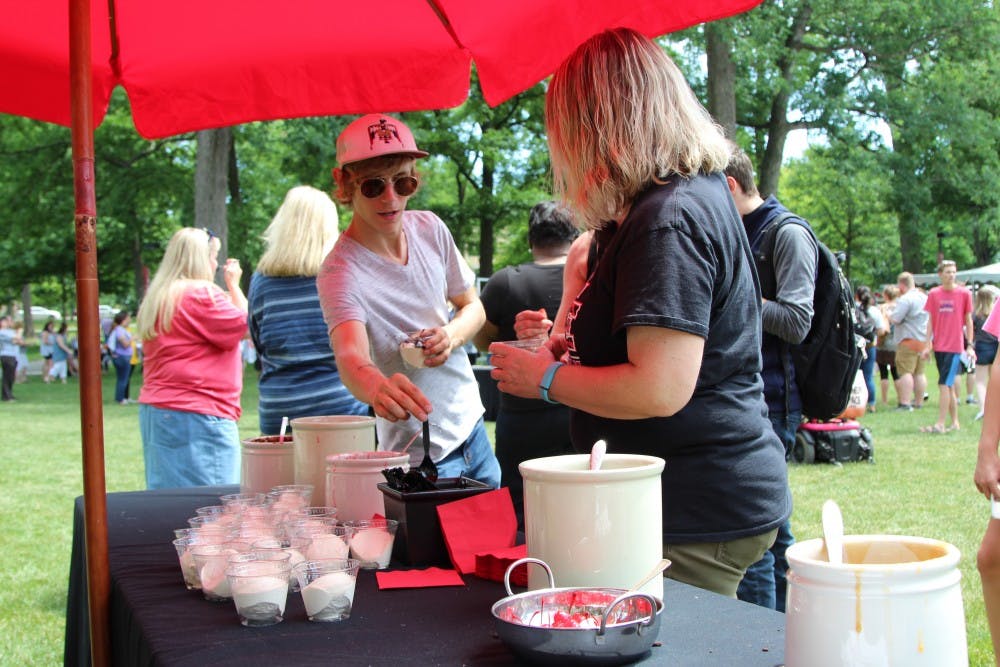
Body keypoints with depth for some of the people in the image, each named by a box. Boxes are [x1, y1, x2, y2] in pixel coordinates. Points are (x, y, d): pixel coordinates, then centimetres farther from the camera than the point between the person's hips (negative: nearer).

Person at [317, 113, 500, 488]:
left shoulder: (430, 229, -2)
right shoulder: (341, 272, -22)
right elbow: (350, 358, -39)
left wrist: (453, 335, -13)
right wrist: (377, 387, -62)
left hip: (472, 427, 6)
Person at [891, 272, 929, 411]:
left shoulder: (905, 299, -15)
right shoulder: (925, 298, 15)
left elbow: (895, 319, -18)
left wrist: (888, 314, 2)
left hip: (909, 340, -9)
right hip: (924, 340, 9)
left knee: (905, 372, -10)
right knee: (919, 372, 13)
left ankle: (905, 403, -16)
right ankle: (919, 402, 18)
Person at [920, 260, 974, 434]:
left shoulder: (964, 293, -3)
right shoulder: (933, 294, 5)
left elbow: (968, 321, 2)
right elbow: (930, 321, 8)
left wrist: (970, 345, -1)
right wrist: (928, 345, 4)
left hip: (955, 346, -4)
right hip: (939, 346, 4)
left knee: (944, 385, -10)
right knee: (949, 386, 10)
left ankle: (940, 424, -9)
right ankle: (954, 422, 18)